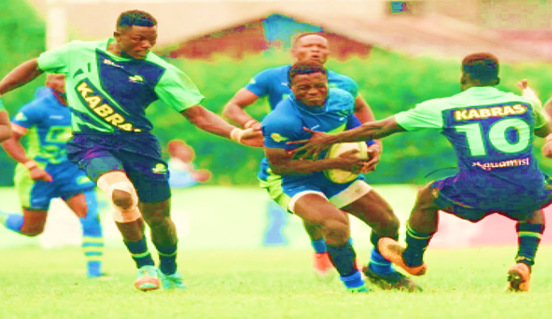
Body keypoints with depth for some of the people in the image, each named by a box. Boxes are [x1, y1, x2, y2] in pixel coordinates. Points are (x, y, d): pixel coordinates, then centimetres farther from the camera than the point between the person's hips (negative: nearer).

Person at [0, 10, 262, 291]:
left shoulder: (159, 73, -5)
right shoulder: (79, 53, 0)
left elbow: (197, 114, -5)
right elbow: (34, 68, 15)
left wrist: (236, 134, -19)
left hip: (137, 144, 1)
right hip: (91, 142, -1)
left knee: (157, 216, 6)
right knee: (122, 195, -29)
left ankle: (168, 269, 40)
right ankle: (144, 267, -7)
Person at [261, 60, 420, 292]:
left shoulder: (342, 100, -5)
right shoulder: (279, 122, -28)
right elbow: (279, 165, -27)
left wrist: (372, 147, -5)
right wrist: (335, 163, -29)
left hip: (339, 177, 7)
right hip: (296, 183, -7)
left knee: (388, 223, 10)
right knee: (336, 225, -34)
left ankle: (380, 269, 43)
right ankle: (354, 284, -10)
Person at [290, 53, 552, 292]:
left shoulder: (441, 108, 7)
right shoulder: (525, 103, 12)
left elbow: (378, 129, 14)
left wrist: (329, 140, 24)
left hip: (477, 193, -2)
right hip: (528, 191, 2)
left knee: (427, 197, 27)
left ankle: (411, 260, 48)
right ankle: (524, 263, 16)